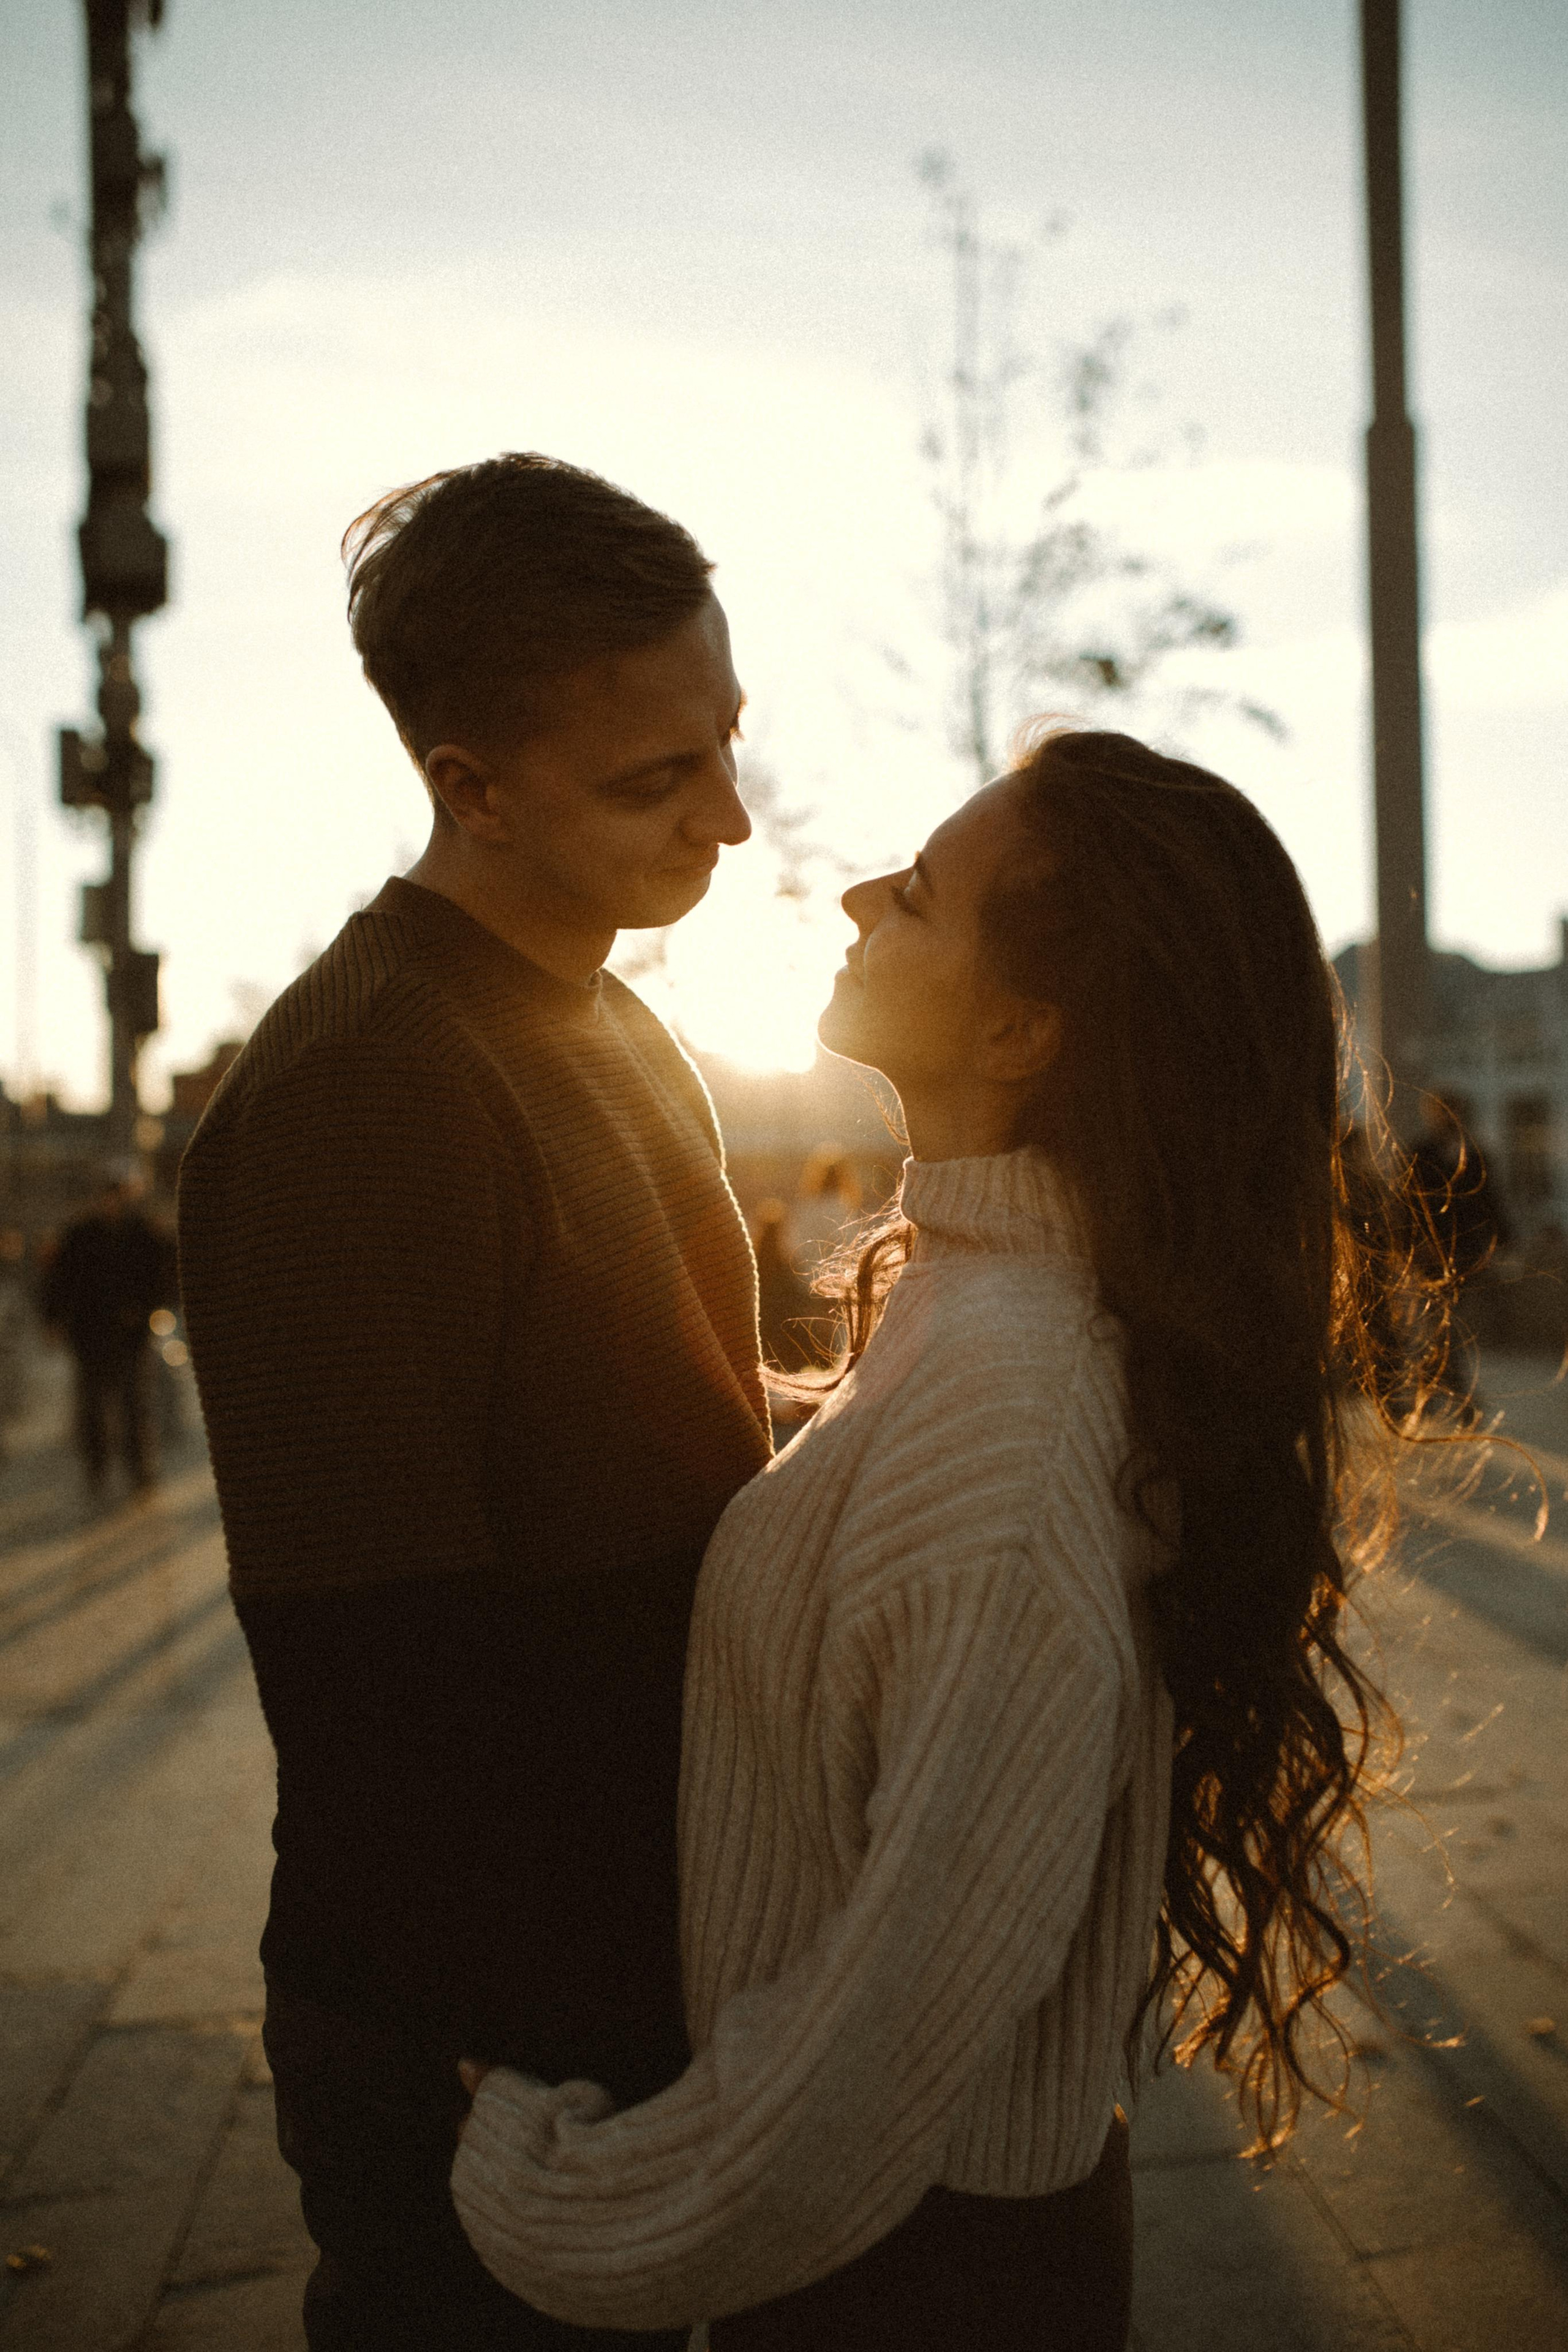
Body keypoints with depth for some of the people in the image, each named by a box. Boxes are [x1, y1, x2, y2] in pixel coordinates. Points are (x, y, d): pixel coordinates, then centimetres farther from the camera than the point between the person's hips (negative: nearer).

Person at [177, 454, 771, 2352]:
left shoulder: (617, 1040, 7)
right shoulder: (347, 1106, -24)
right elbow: (389, 1689, -24)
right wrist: (600, 2075, -19)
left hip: (656, 1967, 8)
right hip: (489, 2057, -8)